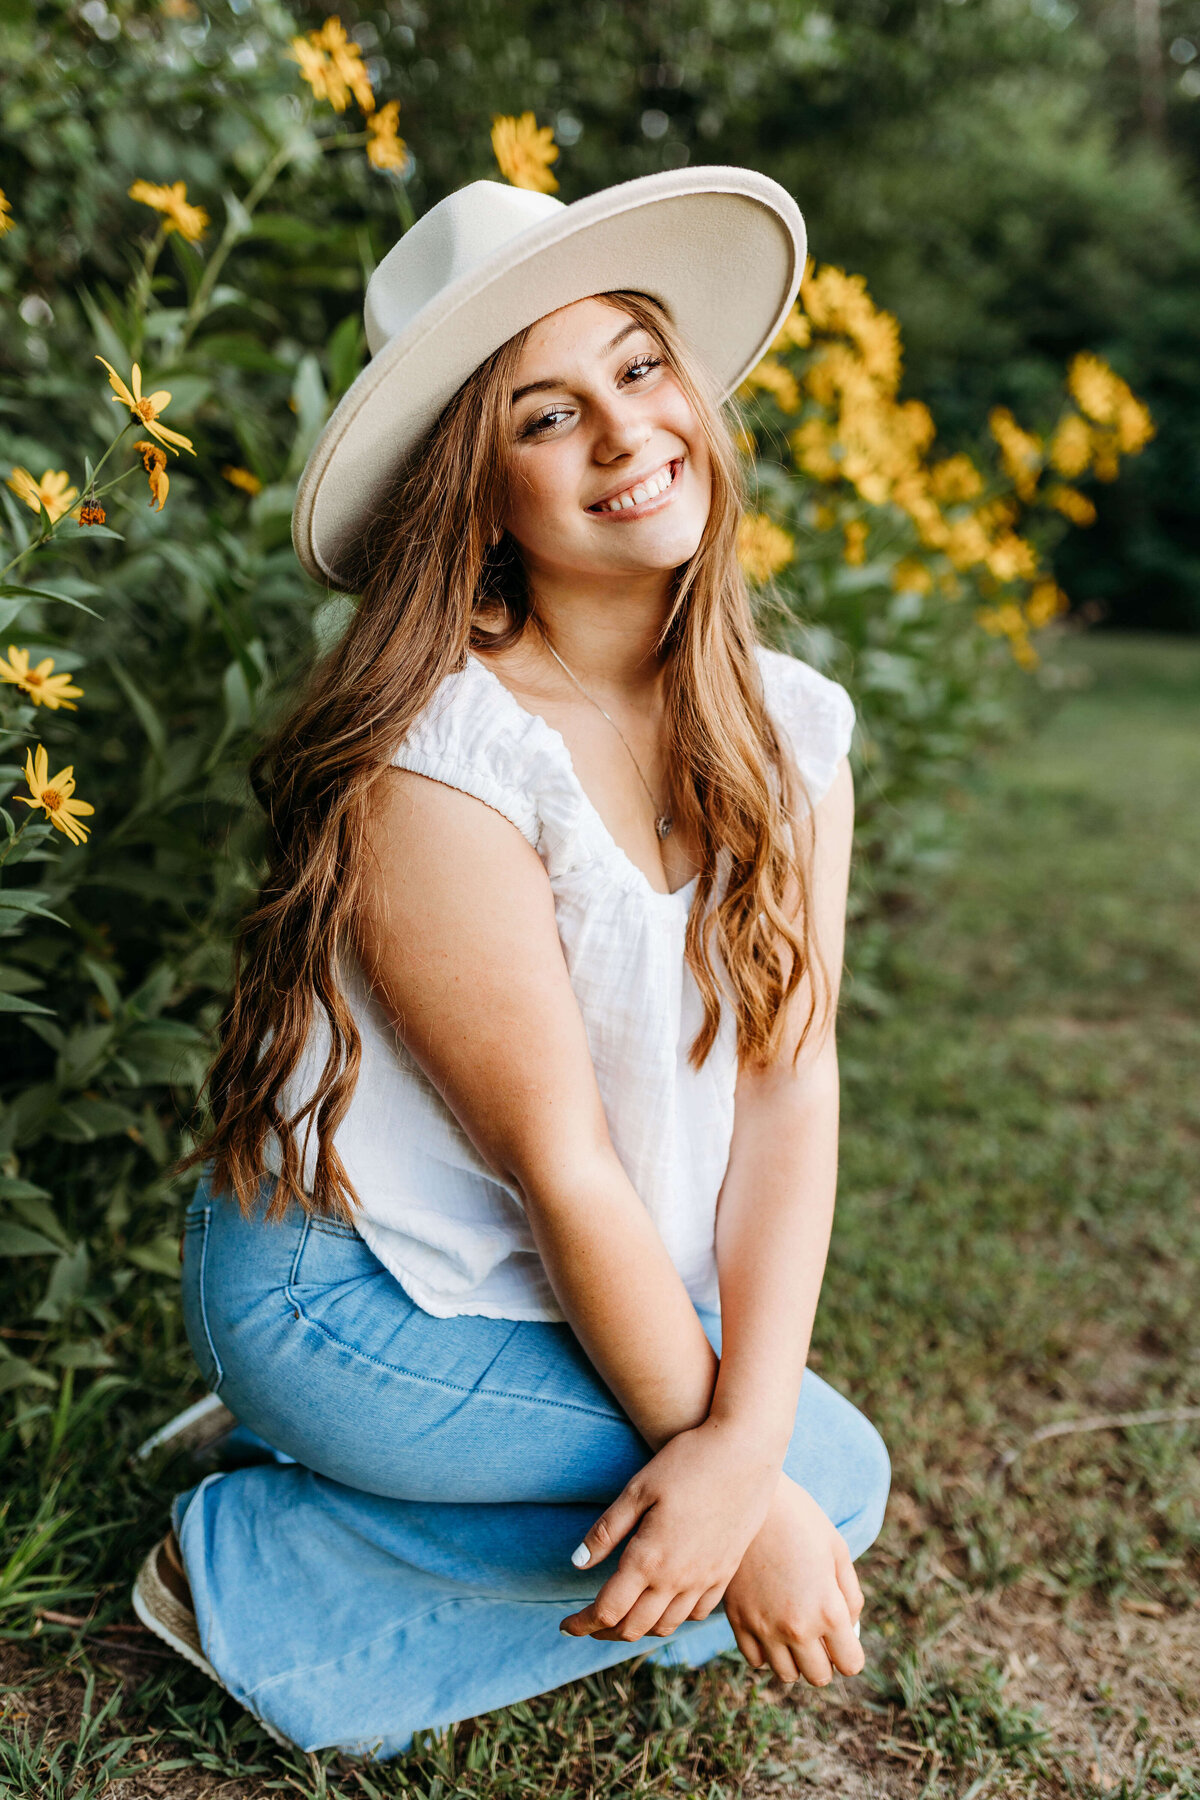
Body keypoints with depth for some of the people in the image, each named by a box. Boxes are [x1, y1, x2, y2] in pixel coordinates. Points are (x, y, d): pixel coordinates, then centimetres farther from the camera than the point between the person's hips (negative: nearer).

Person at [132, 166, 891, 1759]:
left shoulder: (794, 729, -5)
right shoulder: (437, 762, -25)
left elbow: (793, 1087, -10)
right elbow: (559, 1161, -22)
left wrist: (745, 1437, -21)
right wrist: (755, 1494, -16)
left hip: (604, 1287, 7)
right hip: (349, 1285, -6)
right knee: (834, 1477, -11)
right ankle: (255, 1578, 0)